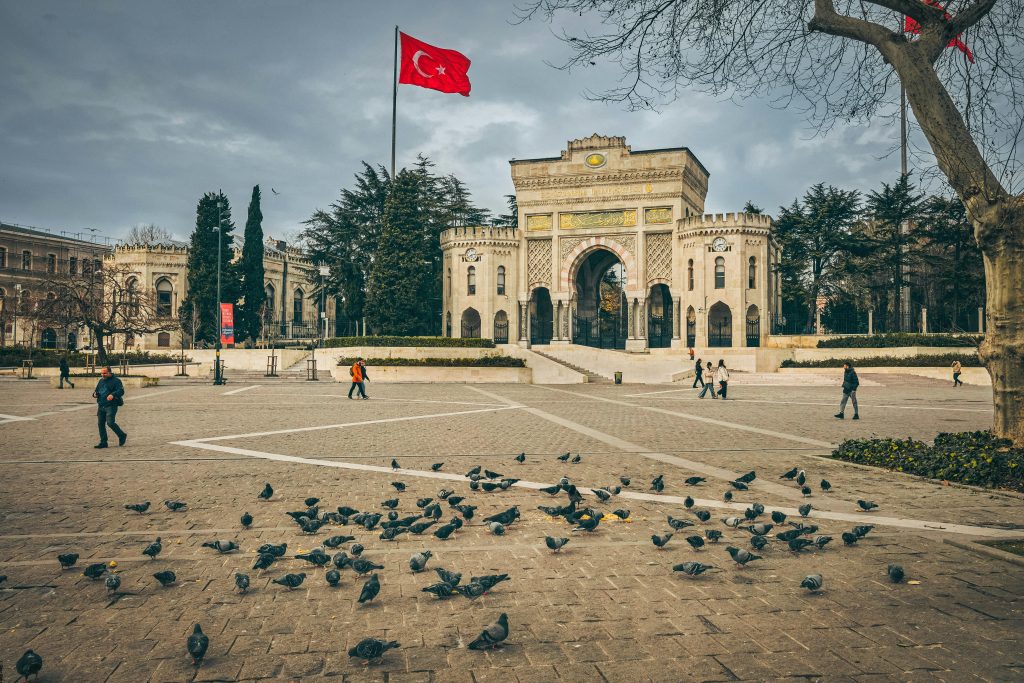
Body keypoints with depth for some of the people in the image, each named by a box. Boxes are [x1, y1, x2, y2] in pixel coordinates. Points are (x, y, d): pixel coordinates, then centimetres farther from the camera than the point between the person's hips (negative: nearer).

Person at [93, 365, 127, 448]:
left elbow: (121, 391, -17)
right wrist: (95, 394, 4)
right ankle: (103, 442, 13)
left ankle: (122, 436, 6)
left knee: (110, 422, -16)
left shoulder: (116, 381, -5)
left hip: (111, 406, -7)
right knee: (100, 423, 5)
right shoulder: (101, 381, 17)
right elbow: (97, 390, 29)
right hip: (101, 406, 7)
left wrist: (113, 395, -36)